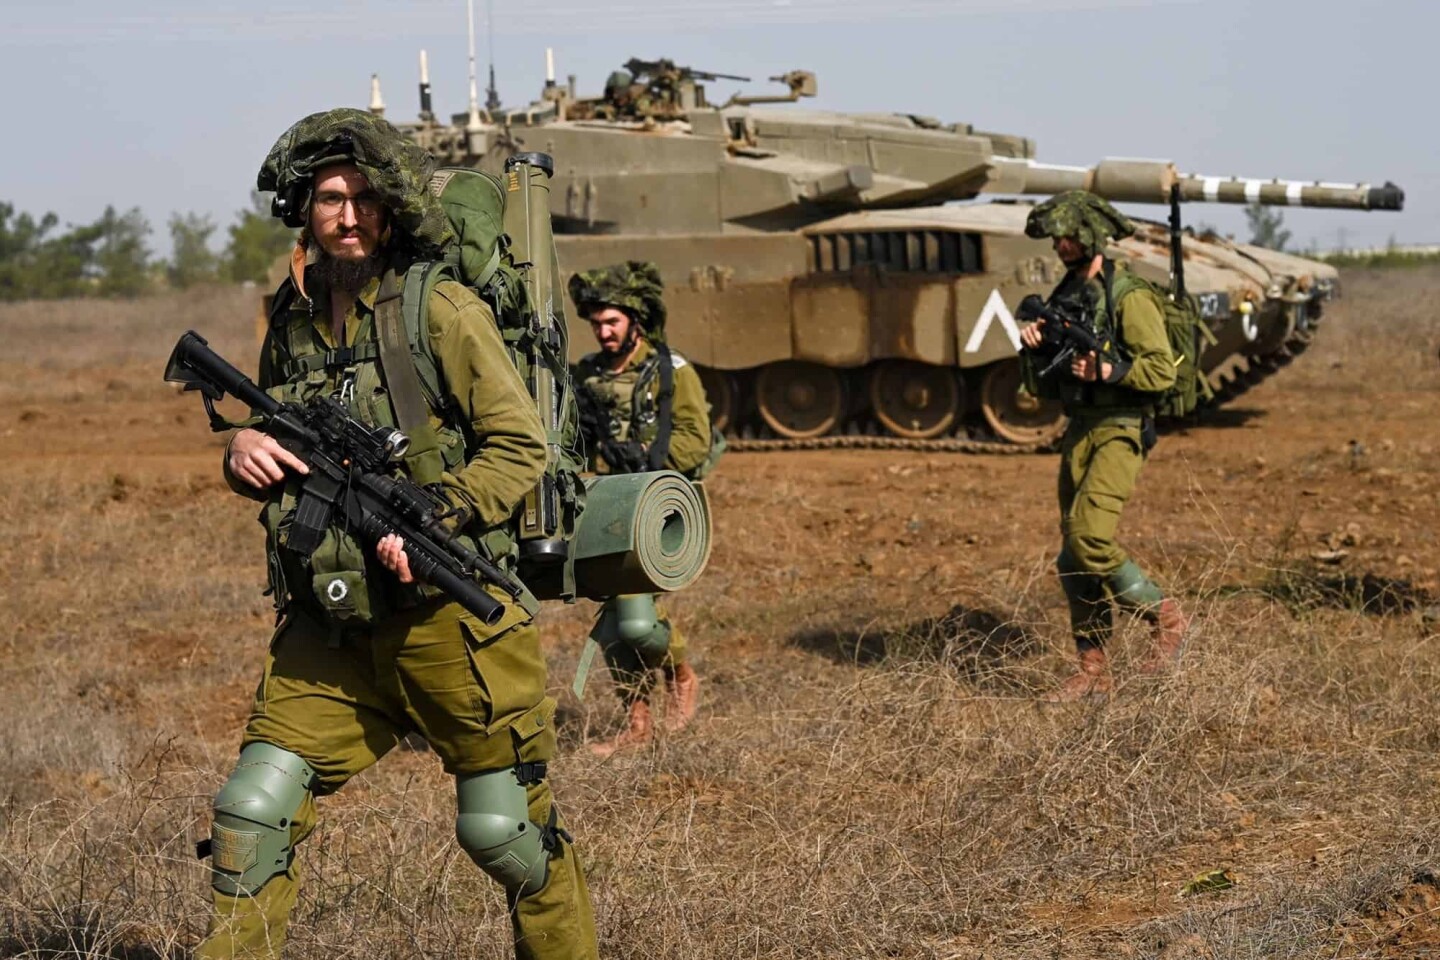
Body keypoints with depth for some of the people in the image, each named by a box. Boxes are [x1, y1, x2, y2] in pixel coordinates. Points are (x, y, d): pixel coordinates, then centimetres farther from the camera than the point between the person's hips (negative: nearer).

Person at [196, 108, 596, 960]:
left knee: (506, 832, 5)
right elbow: (277, 453, 22)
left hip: (449, 617, -5)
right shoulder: (292, 324, 10)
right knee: (252, 814, -2)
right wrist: (244, 453, -1)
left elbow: (520, 447, -9)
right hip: (332, 630, 5)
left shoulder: (441, 311, -7)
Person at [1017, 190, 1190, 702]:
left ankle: (1166, 618, -4)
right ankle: (1093, 670, 11)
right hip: (1078, 432, 8)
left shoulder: (1129, 298, -10)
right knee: (1072, 557, 5)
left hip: (1119, 433, -8)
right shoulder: (1064, 298, 15)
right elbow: (1043, 387, 17)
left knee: (1088, 537, -22)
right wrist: (1034, 349, -2)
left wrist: (1109, 371, -26)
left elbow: (1163, 370, -16)